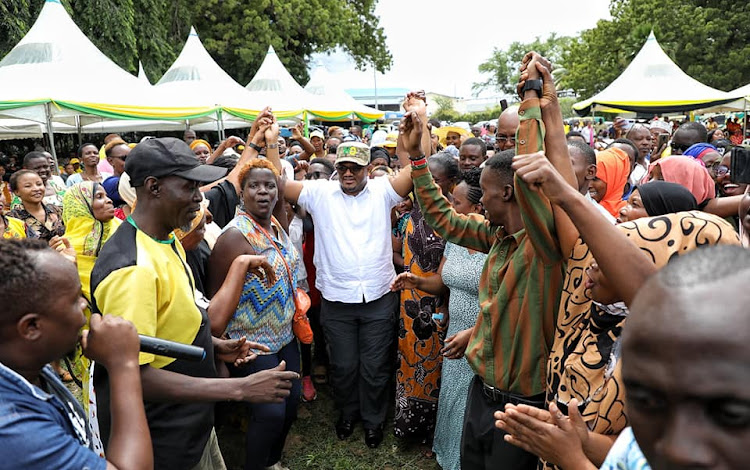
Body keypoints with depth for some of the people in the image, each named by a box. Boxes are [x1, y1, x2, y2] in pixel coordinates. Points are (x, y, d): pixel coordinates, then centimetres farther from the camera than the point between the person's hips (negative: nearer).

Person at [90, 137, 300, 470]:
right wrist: (240, 388, -31)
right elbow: (132, 375, -31)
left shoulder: (168, 240, 3)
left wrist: (213, 345, 4)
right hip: (161, 442, -8)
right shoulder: (131, 268, -29)